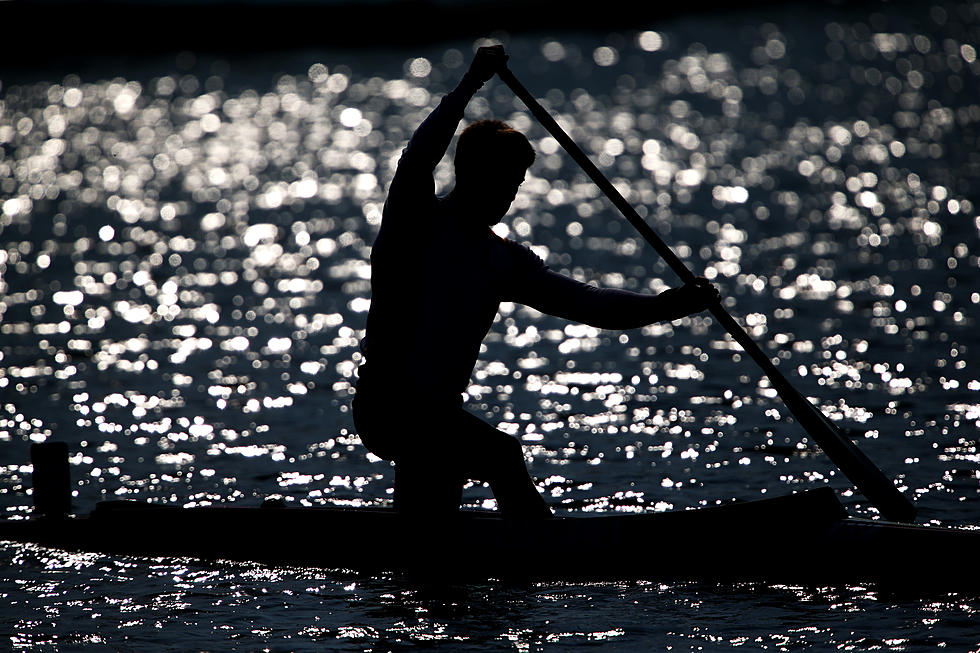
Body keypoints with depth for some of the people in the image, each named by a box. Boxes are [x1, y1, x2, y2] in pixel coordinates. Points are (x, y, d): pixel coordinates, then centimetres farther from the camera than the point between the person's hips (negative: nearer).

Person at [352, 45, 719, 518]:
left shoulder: (504, 261, 12)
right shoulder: (417, 225, -5)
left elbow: (581, 302, 4)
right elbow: (416, 163, -25)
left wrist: (665, 306, -9)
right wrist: (469, 86, -30)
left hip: (438, 413, 8)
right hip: (388, 404, -8)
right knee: (501, 454, -25)